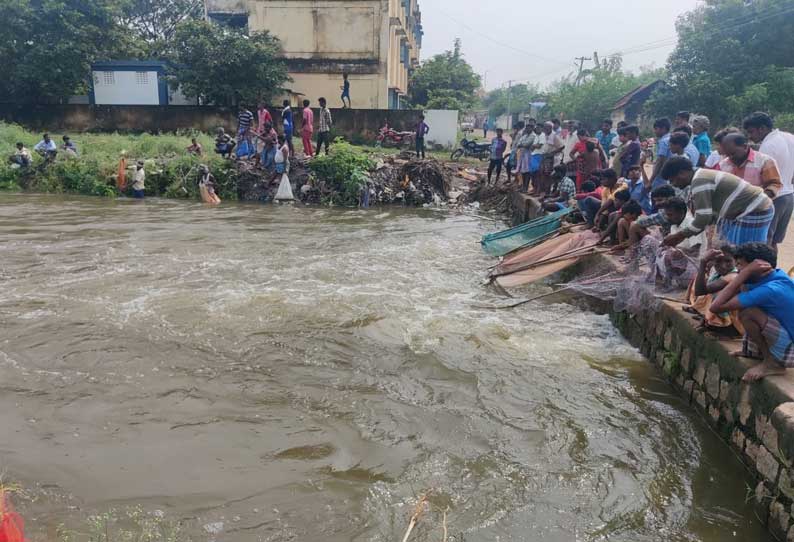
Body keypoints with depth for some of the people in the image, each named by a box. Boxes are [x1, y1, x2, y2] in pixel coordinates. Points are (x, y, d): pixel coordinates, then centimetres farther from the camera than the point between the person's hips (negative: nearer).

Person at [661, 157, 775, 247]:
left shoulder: (698, 181, -19)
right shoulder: (702, 177, 13)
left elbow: (703, 218, -23)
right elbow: (710, 214, 15)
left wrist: (679, 236, -12)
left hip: (755, 212, -10)